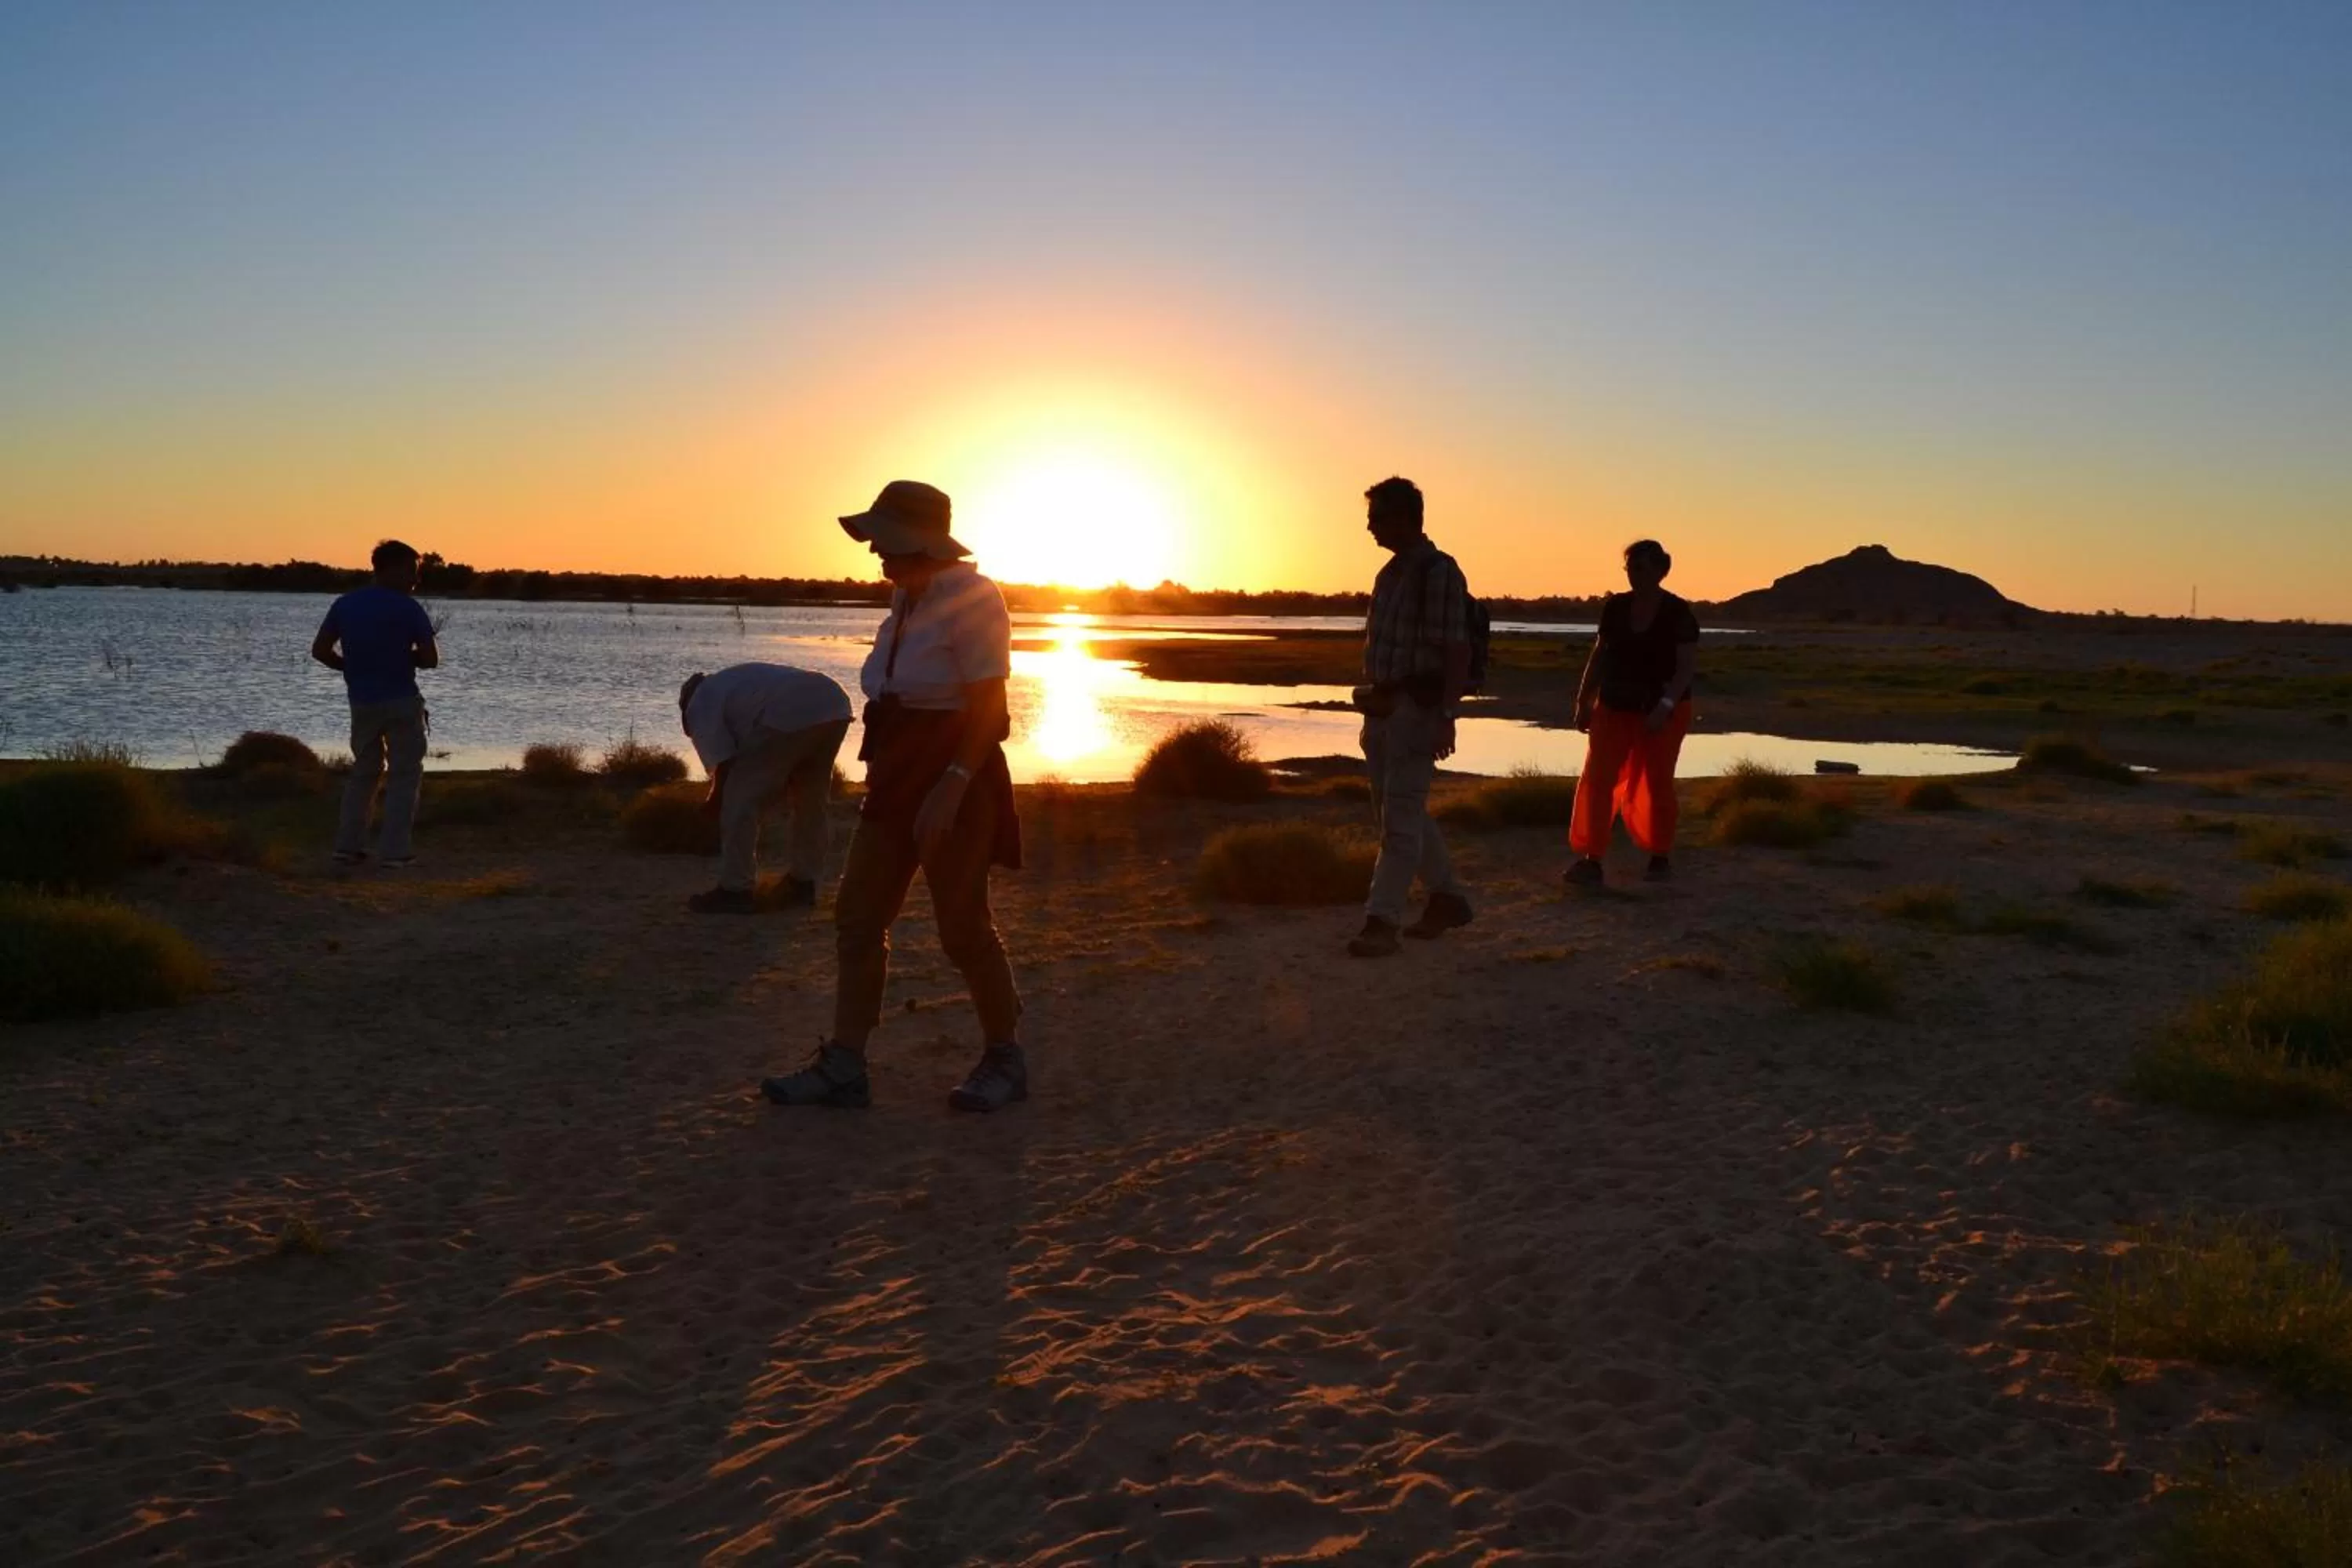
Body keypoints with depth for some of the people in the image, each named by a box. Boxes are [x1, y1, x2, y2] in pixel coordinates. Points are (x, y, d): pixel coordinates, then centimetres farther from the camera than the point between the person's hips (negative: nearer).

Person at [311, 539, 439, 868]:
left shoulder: (345, 605, 5)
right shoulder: (408, 608, -11)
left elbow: (320, 650, 4)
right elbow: (431, 659, -12)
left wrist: (353, 667, 14)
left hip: (361, 702, 5)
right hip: (401, 702, -5)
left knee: (364, 771, 18)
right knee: (406, 774, 3)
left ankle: (348, 845, 14)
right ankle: (393, 851, -3)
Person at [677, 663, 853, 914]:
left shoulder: (699, 707, 15)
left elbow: (724, 764, 7)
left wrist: (714, 802, 24)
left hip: (791, 716, -9)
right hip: (834, 704, 9)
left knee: (740, 799, 3)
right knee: (810, 799, 24)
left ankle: (735, 890, 6)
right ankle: (802, 882, 31)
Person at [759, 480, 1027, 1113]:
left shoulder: (970, 596, -14)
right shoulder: (908, 595, 12)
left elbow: (990, 707, -19)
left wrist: (951, 787, -27)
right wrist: (885, 774, 20)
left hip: (955, 777, -9)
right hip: (899, 776, 9)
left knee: (962, 926, -3)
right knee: (857, 915, 3)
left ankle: (1005, 1059, 15)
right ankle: (843, 1067, 5)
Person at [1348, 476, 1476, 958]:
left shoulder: (1439, 573, -13)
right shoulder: (1390, 573, 14)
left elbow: (1457, 650, -18)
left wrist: (1446, 717, -23)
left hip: (1417, 709, -9)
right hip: (1384, 709, 10)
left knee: (1400, 816, -9)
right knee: (1398, 812, 15)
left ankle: (1381, 921, -9)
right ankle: (1448, 897, 28)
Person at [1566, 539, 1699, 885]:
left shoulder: (1678, 613, -10)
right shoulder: (1615, 607, 1)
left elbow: (1688, 666, -13)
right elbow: (1599, 656, 9)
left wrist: (1665, 705, -24)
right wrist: (1583, 702, 6)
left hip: (1663, 712, -3)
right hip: (1615, 709, 3)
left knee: (1657, 784, 6)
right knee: (1597, 779, -8)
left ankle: (1660, 857, 24)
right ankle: (1590, 860, -9)